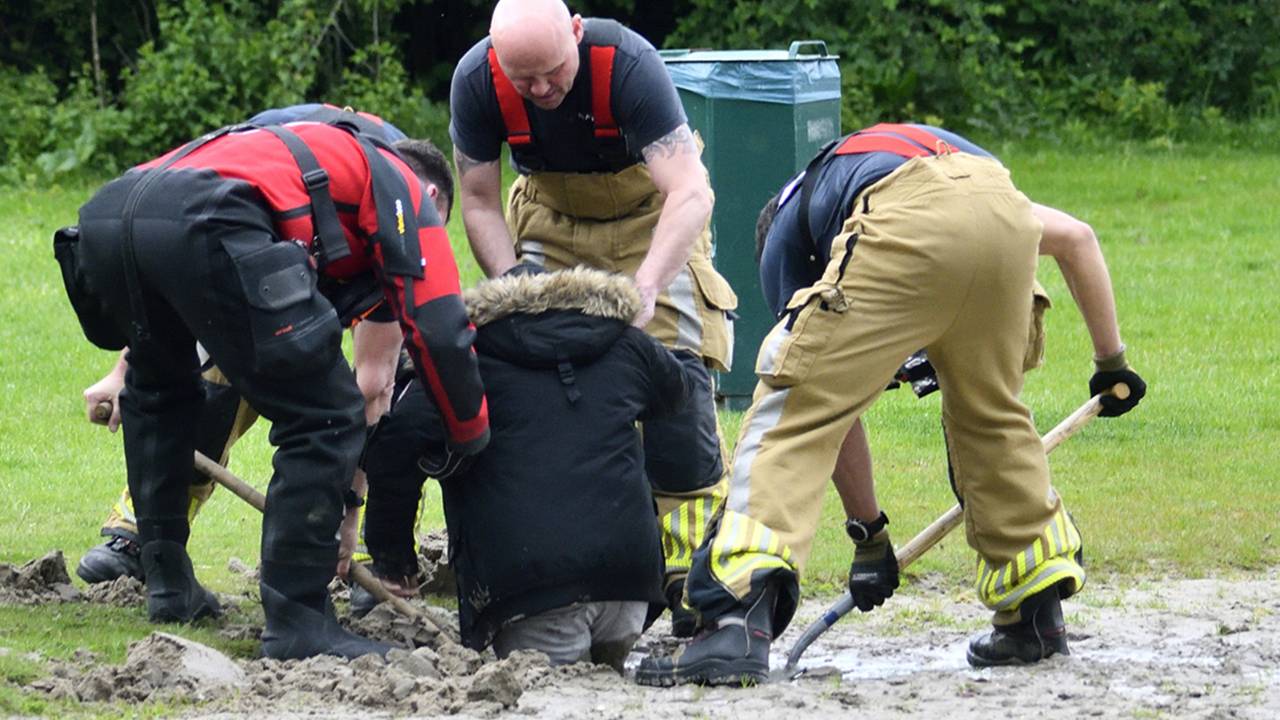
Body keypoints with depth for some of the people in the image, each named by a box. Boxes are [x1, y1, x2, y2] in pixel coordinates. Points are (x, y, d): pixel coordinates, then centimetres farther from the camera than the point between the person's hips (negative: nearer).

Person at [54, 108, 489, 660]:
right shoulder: (400, 184, 24)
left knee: (157, 389, 36)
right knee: (326, 420, 2)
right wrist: (473, 441, 29)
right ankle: (295, 624, 0)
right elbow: (440, 330, 12)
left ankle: (167, 585, 35)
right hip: (203, 223, -8)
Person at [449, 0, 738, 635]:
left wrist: (646, 287, -51)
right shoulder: (477, 81, -24)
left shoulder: (626, 62, -35)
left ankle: (691, 577, -12)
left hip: (650, 217, -3)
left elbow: (690, 193, -39)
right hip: (551, 216, 3)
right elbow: (480, 204, -11)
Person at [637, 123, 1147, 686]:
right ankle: (1036, 613, 34)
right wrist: (1110, 360, 49)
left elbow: (830, 403, 33)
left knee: (793, 410, 1)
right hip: (1005, 218, 4)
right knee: (990, 410, 27)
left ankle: (740, 622, -14)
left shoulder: (788, 226, 35)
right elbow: (1074, 238, 42)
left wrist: (868, 526, 39)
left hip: (907, 228, -4)